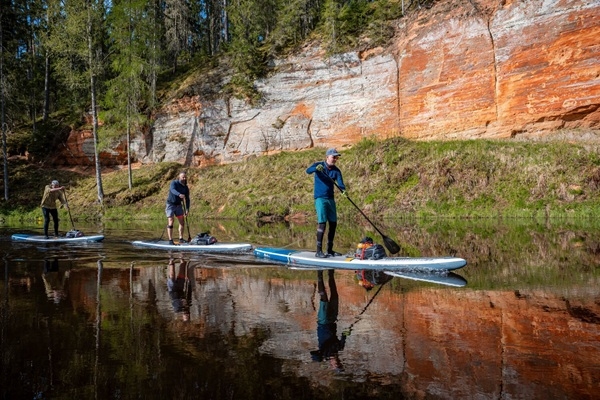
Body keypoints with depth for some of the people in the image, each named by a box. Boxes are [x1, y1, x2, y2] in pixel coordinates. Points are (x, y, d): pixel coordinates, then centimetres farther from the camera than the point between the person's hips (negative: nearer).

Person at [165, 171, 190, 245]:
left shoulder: (186, 188, 0)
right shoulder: (174, 183, -14)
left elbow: (187, 199, 1)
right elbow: (173, 190, -36)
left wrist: (187, 209, -11)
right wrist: (179, 194, -56)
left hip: (178, 205, 6)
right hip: (171, 204, -6)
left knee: (182, 222, 3)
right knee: (171, 222, -12)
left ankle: (181, 239, 13)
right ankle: (170, 240, -11)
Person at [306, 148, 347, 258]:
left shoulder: (336, 170, 6)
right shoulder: (319, 165, -4)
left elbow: (340, 183, -7)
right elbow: (308, 171, -21)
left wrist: (343, 190, -30)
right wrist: (316, 168, -43)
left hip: (330, 199, 6)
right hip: (320, 198, -6)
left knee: (333, 224, 8)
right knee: (322, 223, -13)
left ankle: (330, 250, 19)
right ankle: (319, 251, -10)